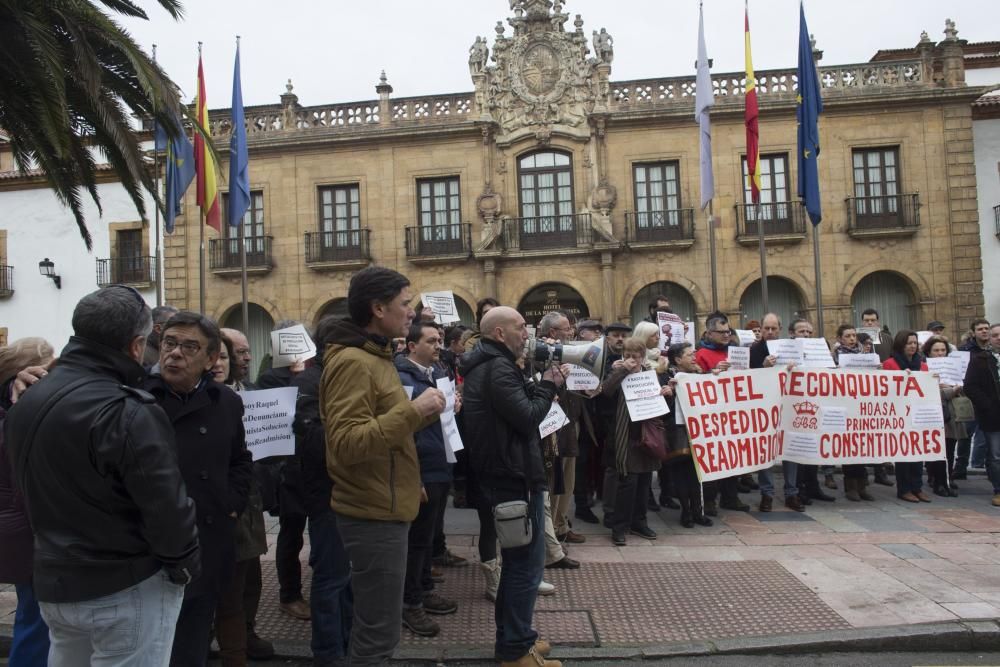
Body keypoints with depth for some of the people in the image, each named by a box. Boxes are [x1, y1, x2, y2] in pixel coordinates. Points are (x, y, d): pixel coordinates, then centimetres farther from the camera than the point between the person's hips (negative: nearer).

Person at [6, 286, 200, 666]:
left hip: (53, 582, 8)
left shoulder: (26, 403, 6)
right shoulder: (127, 412, -23)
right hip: (127, 588, -8)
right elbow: (166, 506, -23)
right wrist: (185, 564, -9)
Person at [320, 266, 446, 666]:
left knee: (373, 624, 22)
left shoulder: (374, 356, 14)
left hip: (383, 508, 10)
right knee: (379, 633, 1)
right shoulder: (352, 361, -18)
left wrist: (425, 414, 5)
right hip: (374, 513, -10)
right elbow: (347, 443, -28)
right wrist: (412, 410, -28)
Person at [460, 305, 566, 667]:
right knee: (527, 563, -1)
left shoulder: (485, 366, 14)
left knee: (516, 559, 20)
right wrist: (548, 385, -9)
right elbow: (528, 417, -23)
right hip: (515, 478, -11)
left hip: (502, 475, 11)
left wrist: (541, 384, 5)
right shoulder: (498, 369, -19)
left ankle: (511, 637, 31)